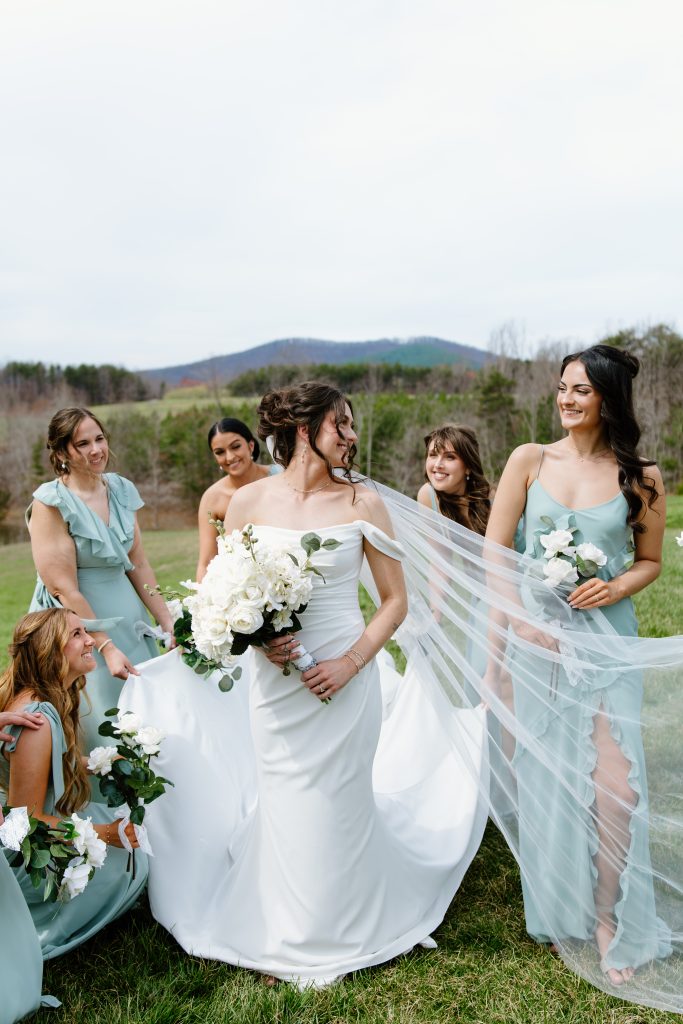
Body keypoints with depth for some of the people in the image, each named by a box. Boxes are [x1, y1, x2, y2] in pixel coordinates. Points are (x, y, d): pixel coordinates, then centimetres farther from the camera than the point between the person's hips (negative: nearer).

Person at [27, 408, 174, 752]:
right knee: (101, 730, -1)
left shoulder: (122, 490, 4)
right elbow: (63, 588, -16)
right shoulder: (51, 503, -14)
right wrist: (106, 647, -17)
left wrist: (167, 622, 5)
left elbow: (138, 564, 9)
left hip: (127, 617, 6)